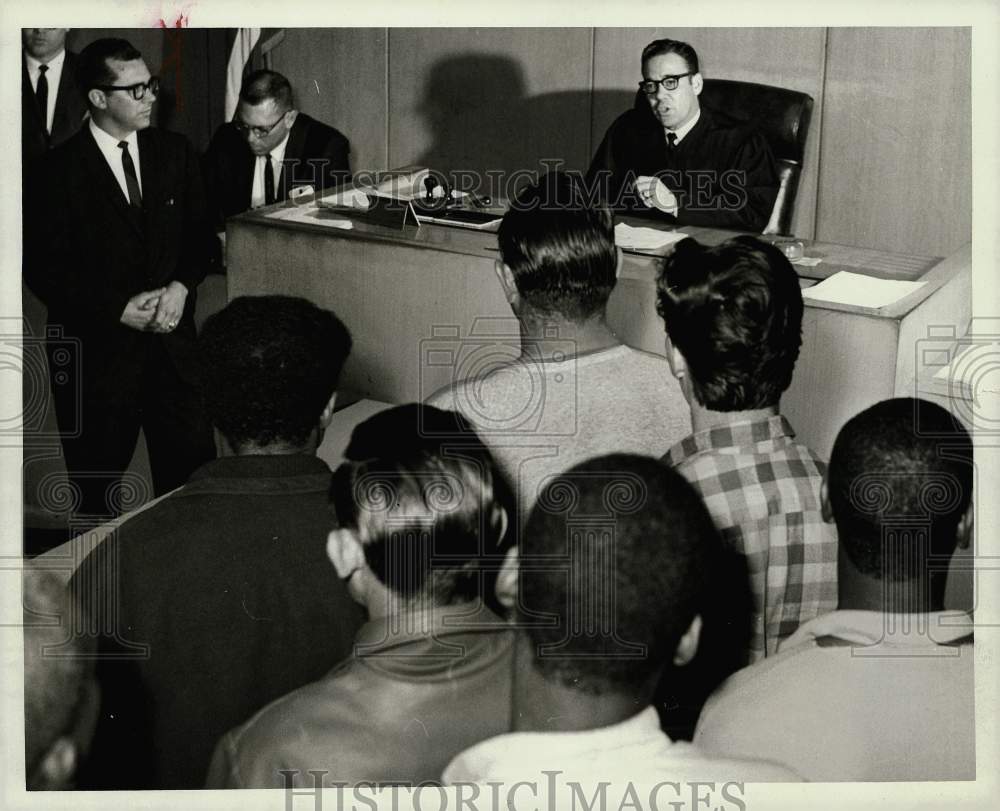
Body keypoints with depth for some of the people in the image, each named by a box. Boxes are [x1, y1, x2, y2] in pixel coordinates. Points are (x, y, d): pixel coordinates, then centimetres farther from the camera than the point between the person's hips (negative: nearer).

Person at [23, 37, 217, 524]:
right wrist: (119, 309, -15)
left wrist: (181, 286, -10)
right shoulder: (61, 170, -9)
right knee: (97, 483, 9)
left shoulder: (174, 152, 4)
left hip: (171, 335, 3)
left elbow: (200, 233, 10)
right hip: (98, 347, -3)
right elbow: (44, 268, -9)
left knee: (191, 465, 4)